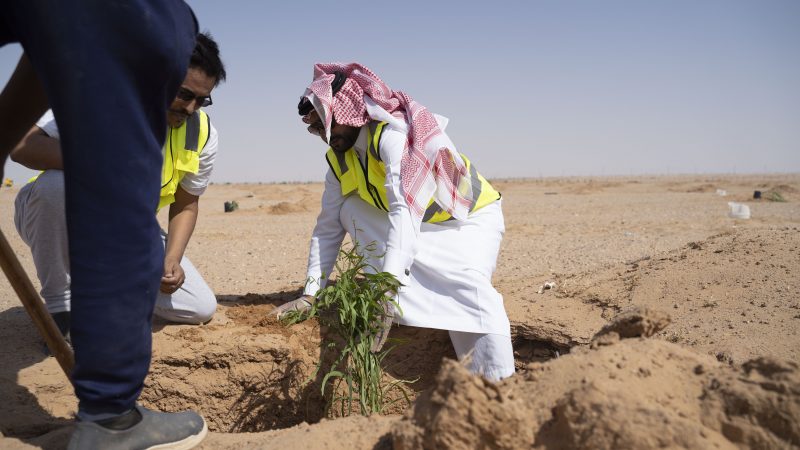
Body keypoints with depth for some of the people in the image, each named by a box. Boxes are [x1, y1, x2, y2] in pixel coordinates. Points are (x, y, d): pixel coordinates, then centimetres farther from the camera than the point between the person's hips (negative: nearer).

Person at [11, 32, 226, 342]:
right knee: (57, 183, -40)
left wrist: (172, 260, -18)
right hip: (62, 224, -3)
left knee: (201, 309, -9)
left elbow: (186, 205, -2)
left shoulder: (203, 135, -11)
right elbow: (22, 146, -34)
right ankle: (60, 304, -16)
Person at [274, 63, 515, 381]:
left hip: (471, 217, -7)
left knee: (468, 284, -33)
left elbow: (405, 212, -42)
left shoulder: (393, 132, -30)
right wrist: (310, 295, -5)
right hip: (420, 226, 7)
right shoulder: (339, 159, -5)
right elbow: (328, 228, -1)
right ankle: (399, 310, -11)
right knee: (350, 210, -14)